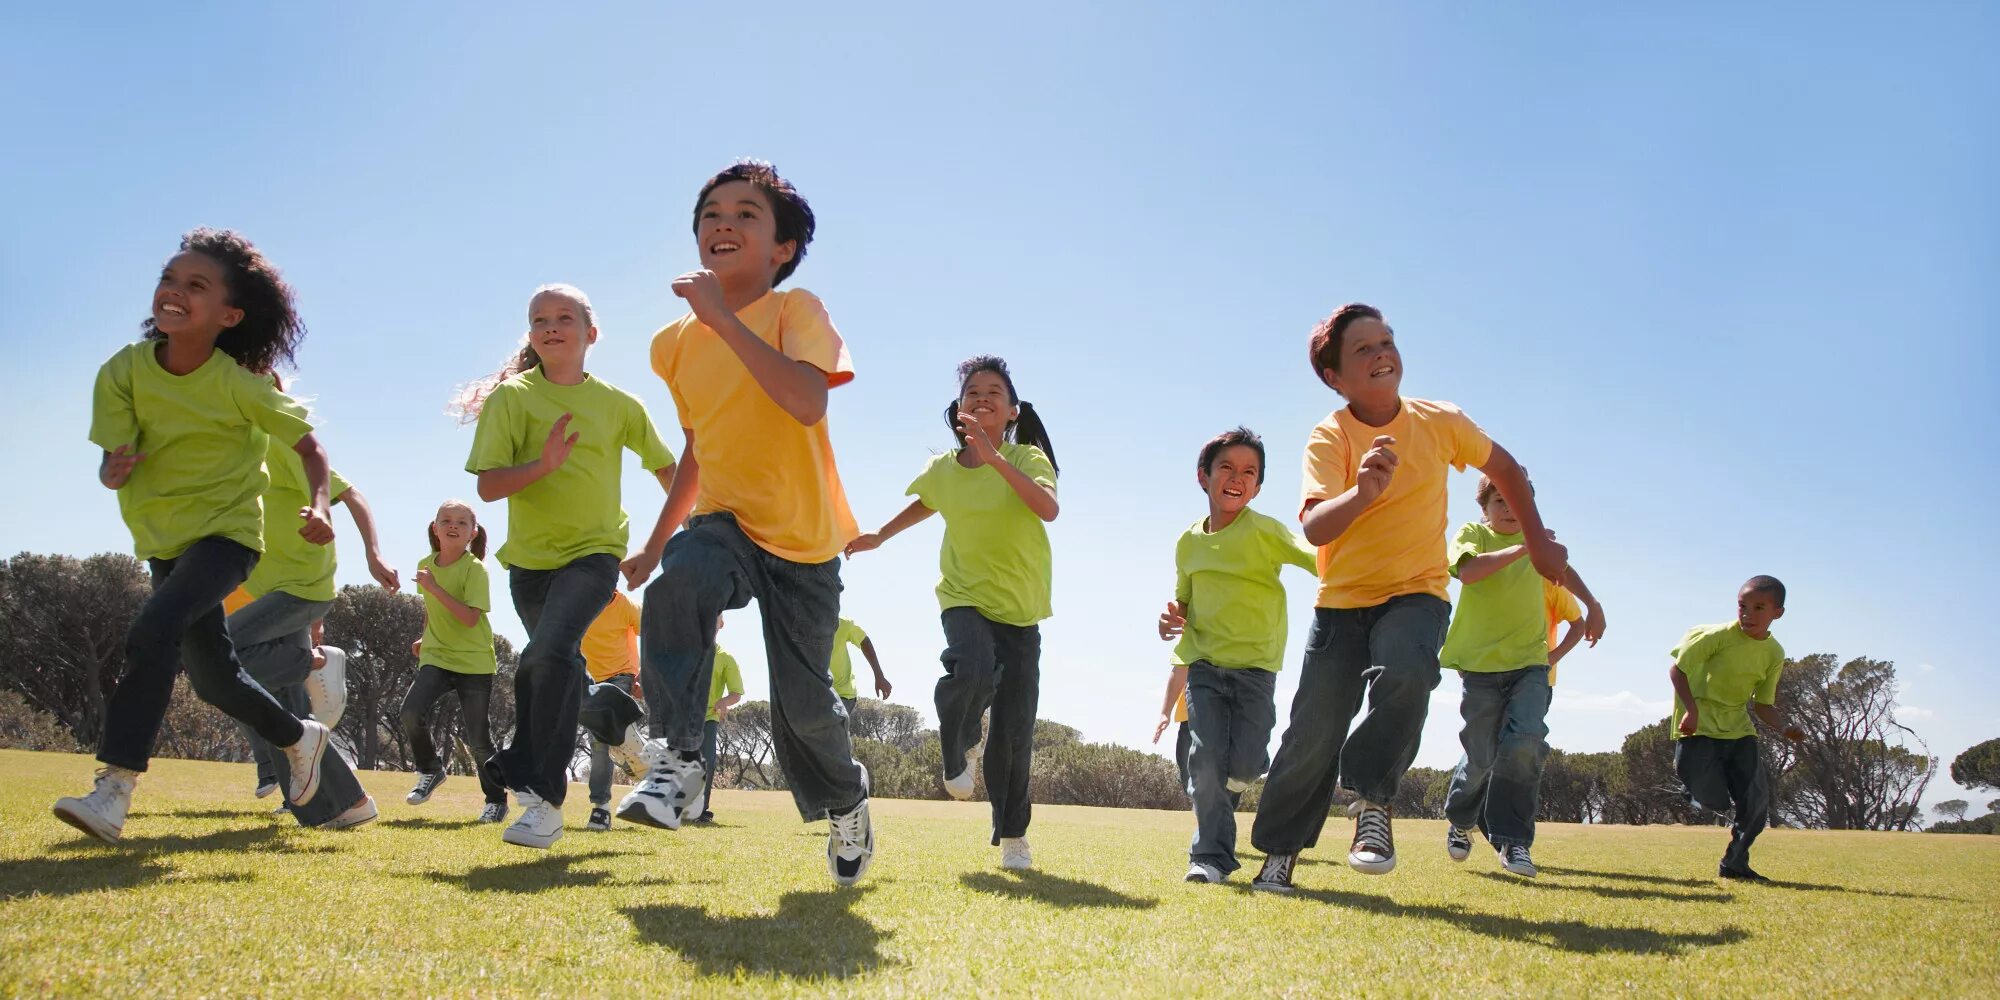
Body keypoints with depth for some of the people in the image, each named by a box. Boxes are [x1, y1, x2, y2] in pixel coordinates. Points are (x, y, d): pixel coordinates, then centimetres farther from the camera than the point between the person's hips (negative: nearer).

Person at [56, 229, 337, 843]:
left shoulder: (240, 384, -18)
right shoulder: (126, 370, -11)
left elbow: (309, 448, -9)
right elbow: (111, 464, -11)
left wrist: (318, 507, -27)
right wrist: (115, 471, -36)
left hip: (228, 531, -5)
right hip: (164, 538, 5)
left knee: (153, 631, -29)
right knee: (211, 674, 14)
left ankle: (113, 791, -27)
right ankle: (300, 737, 40)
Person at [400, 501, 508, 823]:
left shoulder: (475, 569, -12)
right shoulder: (425, 565, 5)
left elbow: (470, 618, -24)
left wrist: (434, 587, -26)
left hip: (475, 662, -4)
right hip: (436, 657, 4)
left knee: (478, 738, -3)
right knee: (410, 712, -20)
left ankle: (496, 800, 17)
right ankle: (430, 771, 5)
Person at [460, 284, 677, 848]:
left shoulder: (618, 404, 0)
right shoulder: (511, 397, -3)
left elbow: (666, 468, 13)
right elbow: (488, 486, -11)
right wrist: (544, 464, -27)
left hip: (593, 552, -3)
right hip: (529, 556, 3)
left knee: (549, 653, -25)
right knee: (560, 665, 18)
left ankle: (544, 796, -20)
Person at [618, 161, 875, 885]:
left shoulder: (797, 311, -11)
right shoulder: (675, 343, 5)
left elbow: (808, 402, -32)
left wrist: (724, 318, -31)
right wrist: (655, 544, 21)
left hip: (802, 537, -3)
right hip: (726, 523, 3)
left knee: (803, 704, -1)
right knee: (677, 585, -33)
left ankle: (845, 801, 31)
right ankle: (676, 760, -25)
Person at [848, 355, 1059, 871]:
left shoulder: (1027, 458, -10)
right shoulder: (942, 469, 1)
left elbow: (1049, 508, -31)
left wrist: (995, 459, -36)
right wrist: (879, 537, 25)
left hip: (1021, 610, -1)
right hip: (965, 598, 1)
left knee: (1015, 732, 0)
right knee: (973, 672, -32)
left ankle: (1012, 835, 19)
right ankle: (958, 745, 1)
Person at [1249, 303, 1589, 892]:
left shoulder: (1439, 422, -5)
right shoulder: (1329, 438, -13)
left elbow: (1504, 469, 14)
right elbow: (1314, 529, -30)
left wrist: (1538, 543, 14)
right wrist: (1361, 493, -48)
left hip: (1416, 594, 1)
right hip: (1341, 601, 0)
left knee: (1407, 673, -34)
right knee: (1314, 734, -1)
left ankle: (1374, 800, -16)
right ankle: (1280, 849, 20)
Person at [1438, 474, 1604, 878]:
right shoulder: (1471, 533, -2)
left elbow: (1563, 569, 31)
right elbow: (1468, 570, -24)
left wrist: (1593, 605, 26)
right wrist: (1522, 548, -29)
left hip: (1531, 662, 3)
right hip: (1482, 662, -3)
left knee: (1526, 742, -18)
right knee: (1482, 755, 2)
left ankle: (1513, 840, -11)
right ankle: (1460, 821, 31)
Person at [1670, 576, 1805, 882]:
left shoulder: (1774, 654, 2)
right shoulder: (1718, 636, -14)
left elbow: (1763, 704, 9)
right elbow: (1677, 669, -8)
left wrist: (1784, 727, -11)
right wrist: (1691, 710, -20)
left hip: (1738, 727, 5)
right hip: (1700, 727, -5)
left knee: (1757, 801, -4)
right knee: (1715, 802, -12)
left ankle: (1734, 863, 14)